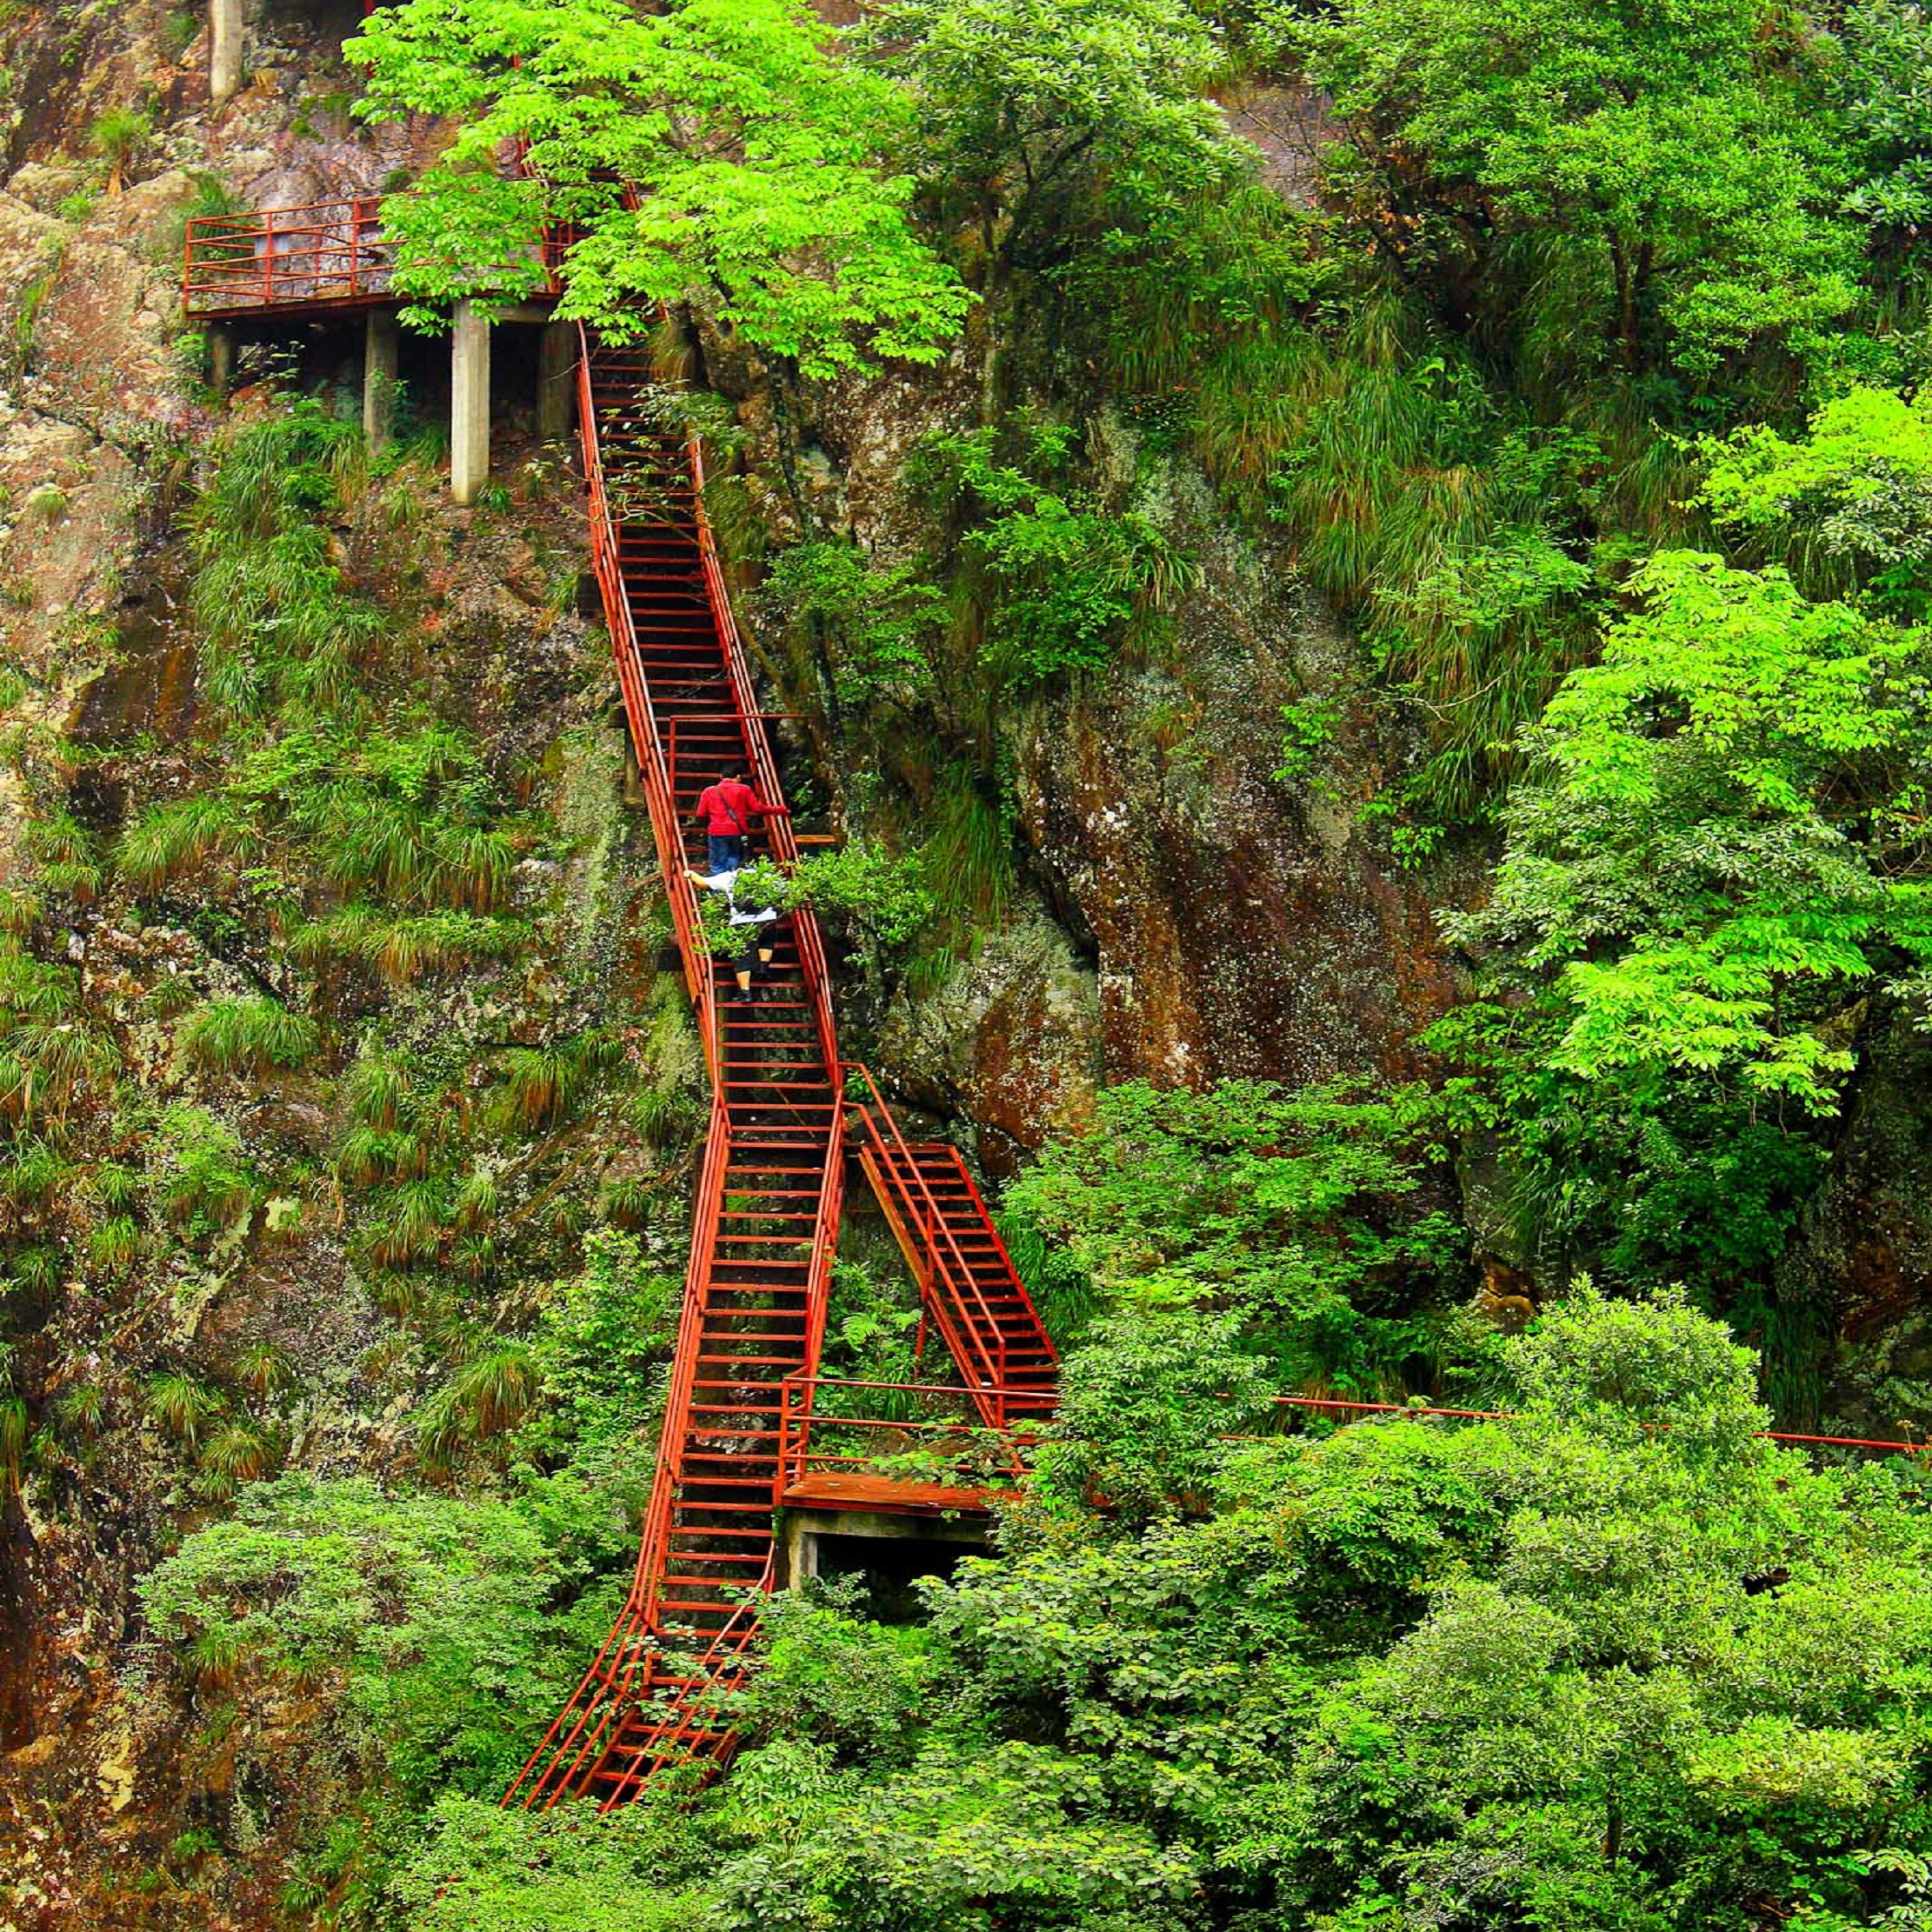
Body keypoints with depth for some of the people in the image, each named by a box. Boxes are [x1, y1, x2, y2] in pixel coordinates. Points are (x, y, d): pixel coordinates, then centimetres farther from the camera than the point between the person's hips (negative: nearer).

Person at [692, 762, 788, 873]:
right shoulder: (743, 790, 5)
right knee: (734, 867, 10)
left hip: (717, 833, 0)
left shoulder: (708, 791, 7)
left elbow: (700, 815, 5)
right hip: (738, 833, 0)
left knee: (718, 868, 1)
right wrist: (779, 810, 16)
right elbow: (758, 808, 3)